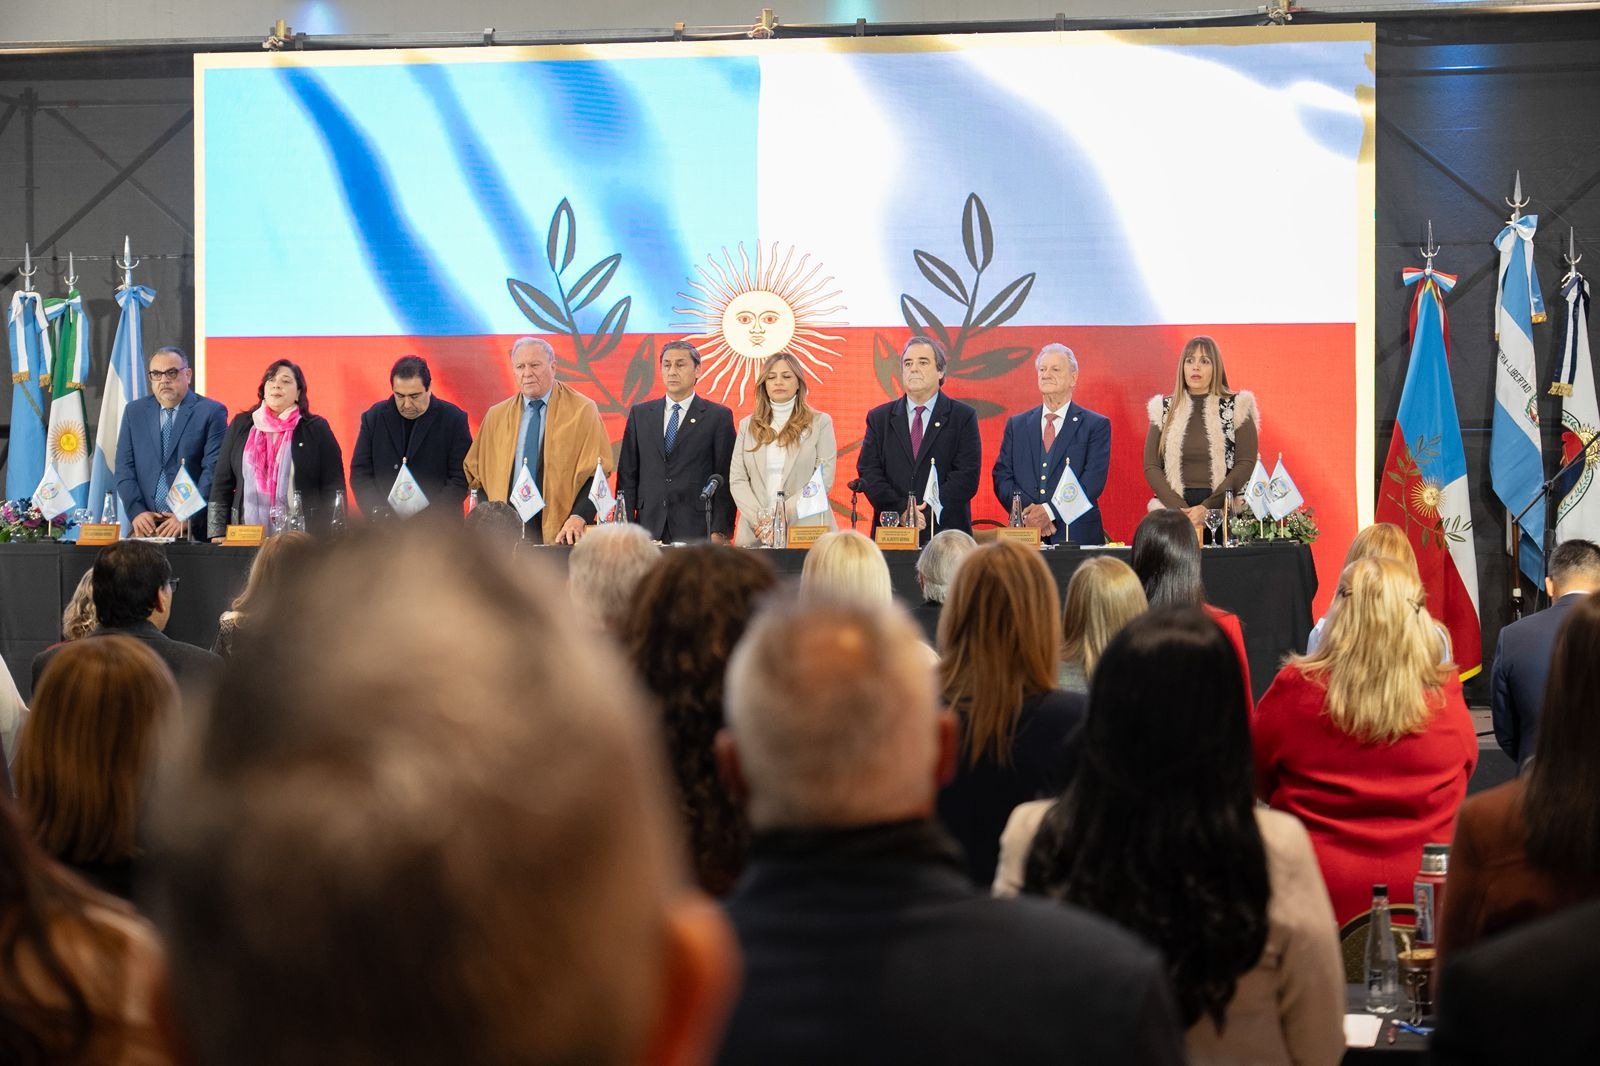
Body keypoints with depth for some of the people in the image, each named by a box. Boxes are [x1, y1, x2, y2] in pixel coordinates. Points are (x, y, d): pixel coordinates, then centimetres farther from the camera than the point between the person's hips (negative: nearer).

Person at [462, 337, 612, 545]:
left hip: (562, 533, -3)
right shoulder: (496, 416, 11)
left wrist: (578, 517, -16)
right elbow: (475, 473, 15)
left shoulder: (583, 410, 1)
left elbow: (597, 471, -3)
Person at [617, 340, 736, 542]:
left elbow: (725, 480, 0)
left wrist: (720, 532, -8)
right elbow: (627, 474, 11)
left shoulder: (718, 417, 4)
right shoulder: (639, 414, 13)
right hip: (649, 528, 2)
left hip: (696, 532, -2)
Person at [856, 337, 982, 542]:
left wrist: (928, 511, -14)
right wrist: (901, 510, -12)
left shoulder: (963, 417, 5)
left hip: (946, 533, -1)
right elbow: (868, 472, 3)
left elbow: (967, 476, -4)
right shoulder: (879, 418, 12)